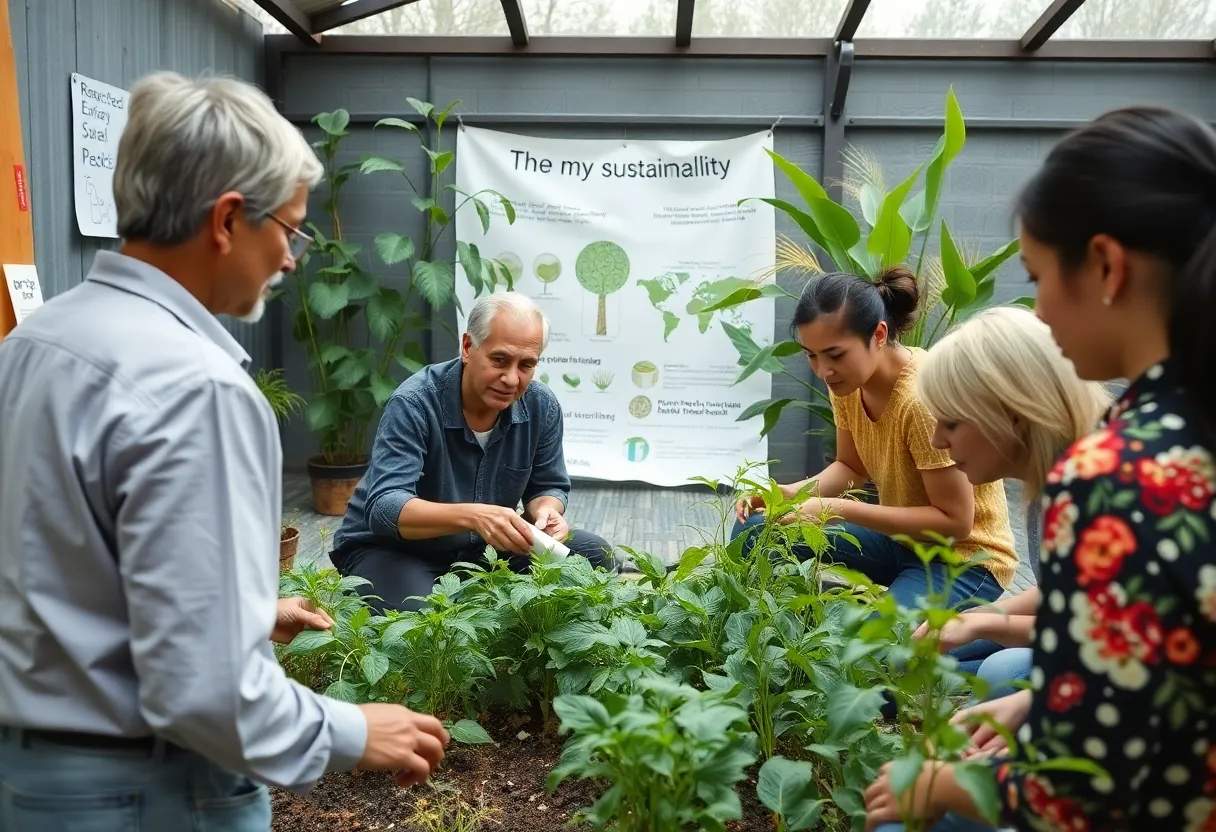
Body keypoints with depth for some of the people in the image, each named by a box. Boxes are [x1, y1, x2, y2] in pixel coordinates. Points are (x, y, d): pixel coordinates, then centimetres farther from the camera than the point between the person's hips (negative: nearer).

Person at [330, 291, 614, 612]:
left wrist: (546, 511, -22)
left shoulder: (542, 407, -10)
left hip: (484, 548, 5)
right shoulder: (413, 404, -26)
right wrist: (471, 516, -51)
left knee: (593, 554, -8)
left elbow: (547, 487, 4)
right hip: (392, 549, -5)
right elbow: (384, 508, -34)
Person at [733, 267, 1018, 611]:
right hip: (901, 538, 7)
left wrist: (837, 509, -28)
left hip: (966, 557, -7)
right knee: (753, 529, -5)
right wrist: (793, 492, -14)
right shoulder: (848, 380, -8)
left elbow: (955, 522, -24)